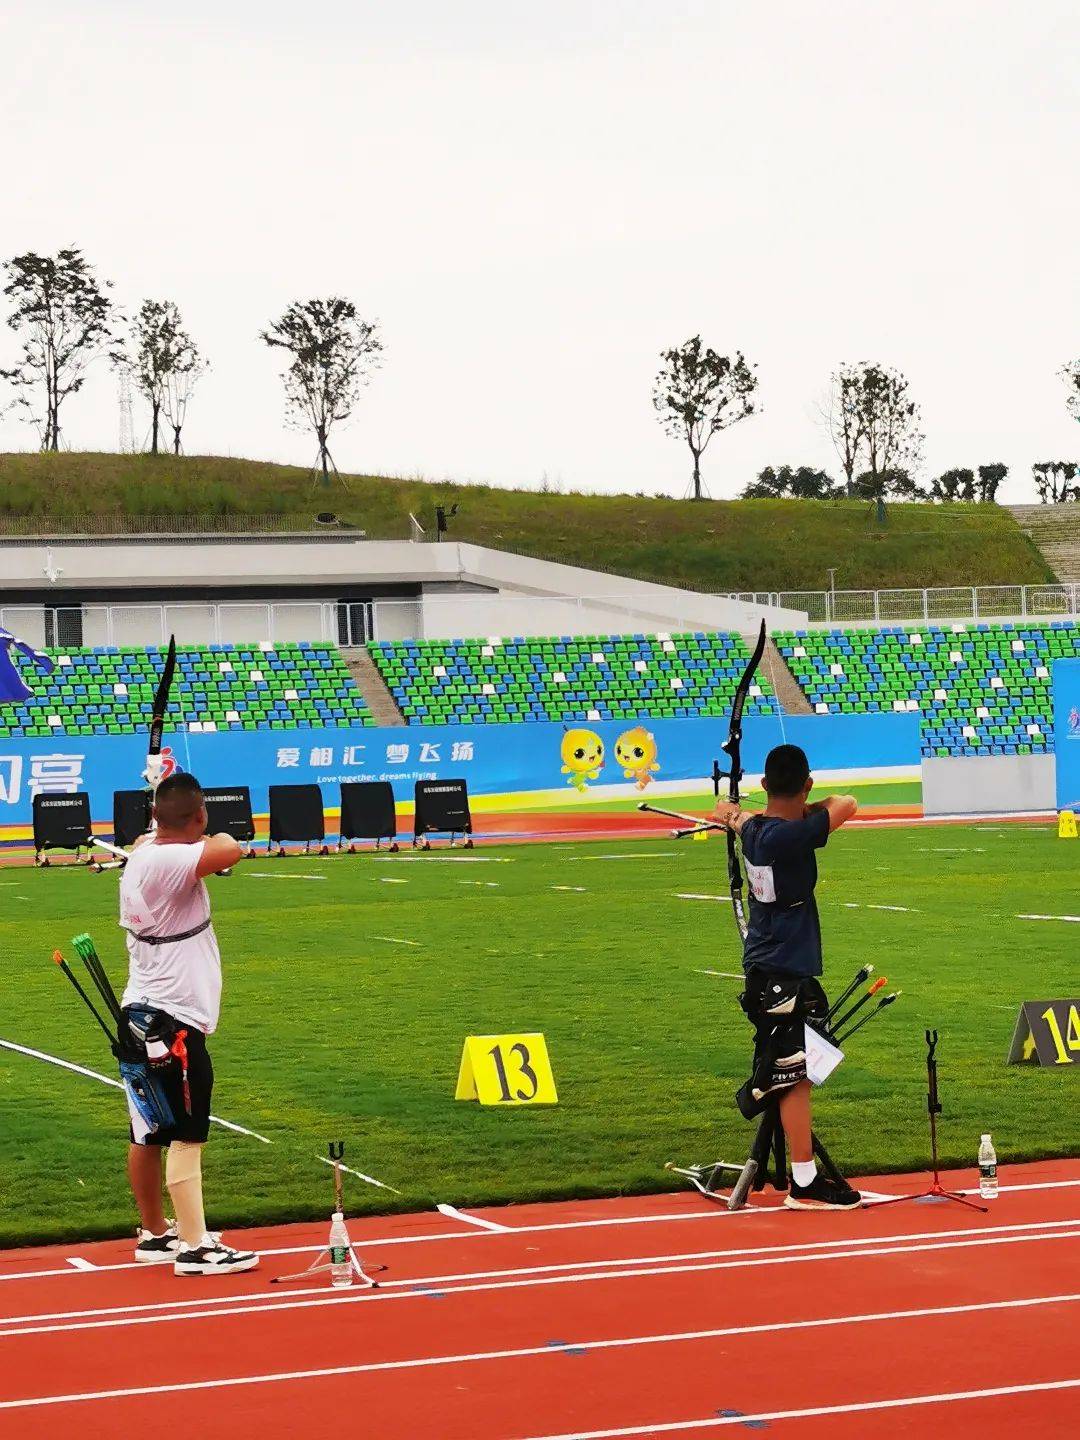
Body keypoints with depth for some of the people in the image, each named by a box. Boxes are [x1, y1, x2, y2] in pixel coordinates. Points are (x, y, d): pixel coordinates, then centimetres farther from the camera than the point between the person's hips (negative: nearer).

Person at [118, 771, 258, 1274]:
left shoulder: (144, 853, 9)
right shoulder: (168, 861, -21)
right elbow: (229, 852, -34)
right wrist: (216, 839, -16)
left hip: (144, 1016, 10)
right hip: (172, 1024, -10)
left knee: (149, 1134, 14)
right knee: (186, 1134, -6)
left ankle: (155, 1233, 23)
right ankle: (195, 1247, -5)